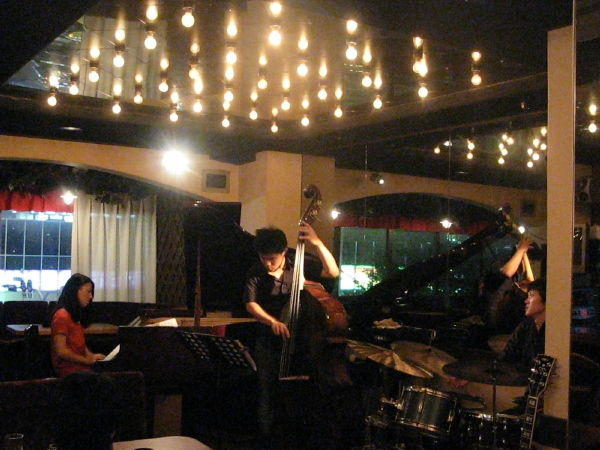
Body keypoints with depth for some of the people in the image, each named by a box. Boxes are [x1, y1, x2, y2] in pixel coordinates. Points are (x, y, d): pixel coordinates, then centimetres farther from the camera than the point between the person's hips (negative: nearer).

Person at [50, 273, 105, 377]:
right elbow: (61, 351, -15)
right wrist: (87, 360, -11)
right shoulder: (62, 316, -10)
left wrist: (92, 356, 6)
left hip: (79, 365, 9)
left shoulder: (75, 316, 20)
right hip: (69, 369, -9)